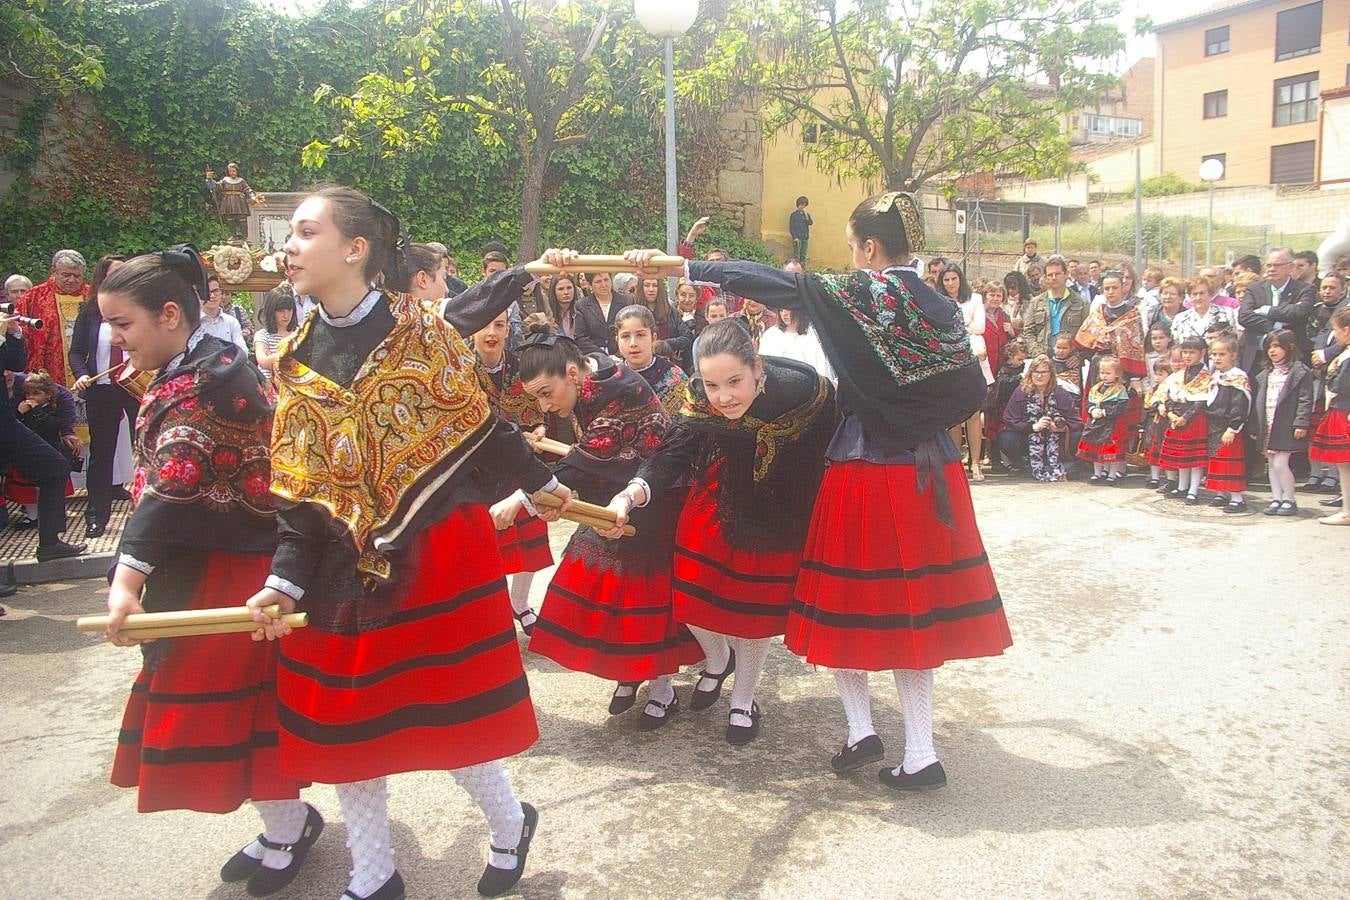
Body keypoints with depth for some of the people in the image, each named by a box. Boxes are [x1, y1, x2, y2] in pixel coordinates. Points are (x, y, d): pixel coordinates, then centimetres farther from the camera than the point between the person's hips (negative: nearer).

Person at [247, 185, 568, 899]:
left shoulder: (422, 332, -8)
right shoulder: (295, 360, 4)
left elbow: (482, 426, 3)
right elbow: (296, 487, 2)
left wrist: (540, 482, 12)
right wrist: (283, 581, -8)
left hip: (437, 552, -4)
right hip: (343, 567, 5)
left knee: (447, 710, 3)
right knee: (342, 718, 11)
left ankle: (509, 824, 32)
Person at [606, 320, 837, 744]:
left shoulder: (804, 388, -34)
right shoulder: (700, 405, -27)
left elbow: (834, 451, -18)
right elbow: (669, 457, -33)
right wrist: (631, 494, -52)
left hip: (787, 512, -2)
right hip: (726, 495, 2)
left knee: (759, 605, 6)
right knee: (693, 594, 1)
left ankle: (743, 699, 32)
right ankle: (718, 659, 36)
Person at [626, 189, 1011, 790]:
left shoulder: (853, 294, -10)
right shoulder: (942, 308, 4)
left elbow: (770, 283, -13)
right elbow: (972, 393, 6)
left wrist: (676, 266, -10)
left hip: (865, 472, -5)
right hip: (931, 476, 5)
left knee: (845, 605, 13)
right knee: (912, 611, 11)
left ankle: (861, 730, 13)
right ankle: (920, 756, 15)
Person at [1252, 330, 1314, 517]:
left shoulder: (1300, 372, -5)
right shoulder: (1265, 374, 15)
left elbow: (1305, 401, -10)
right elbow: (1258, 401, 15)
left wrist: (1301, 424, -16)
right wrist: (1254, 427, 12)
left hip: (1286, 427, -7)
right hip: (1267, 426, 7)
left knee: (1280, 463, -9)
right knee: (1271, 464, 9)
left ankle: (1289, 500, 6)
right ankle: (1276, 499, 17)